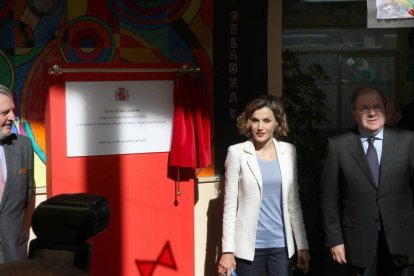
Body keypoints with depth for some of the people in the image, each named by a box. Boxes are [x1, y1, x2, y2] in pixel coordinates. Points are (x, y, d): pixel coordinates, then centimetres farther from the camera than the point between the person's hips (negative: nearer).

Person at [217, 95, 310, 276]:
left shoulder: (288, 151, 4)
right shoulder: (237, 153, -5)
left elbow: (293, 202, 9)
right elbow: (230, 205, -5)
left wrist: (302, 245, 8)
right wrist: (227, 250, -8)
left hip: (281, 244, 3)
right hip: (249, 244, -3)